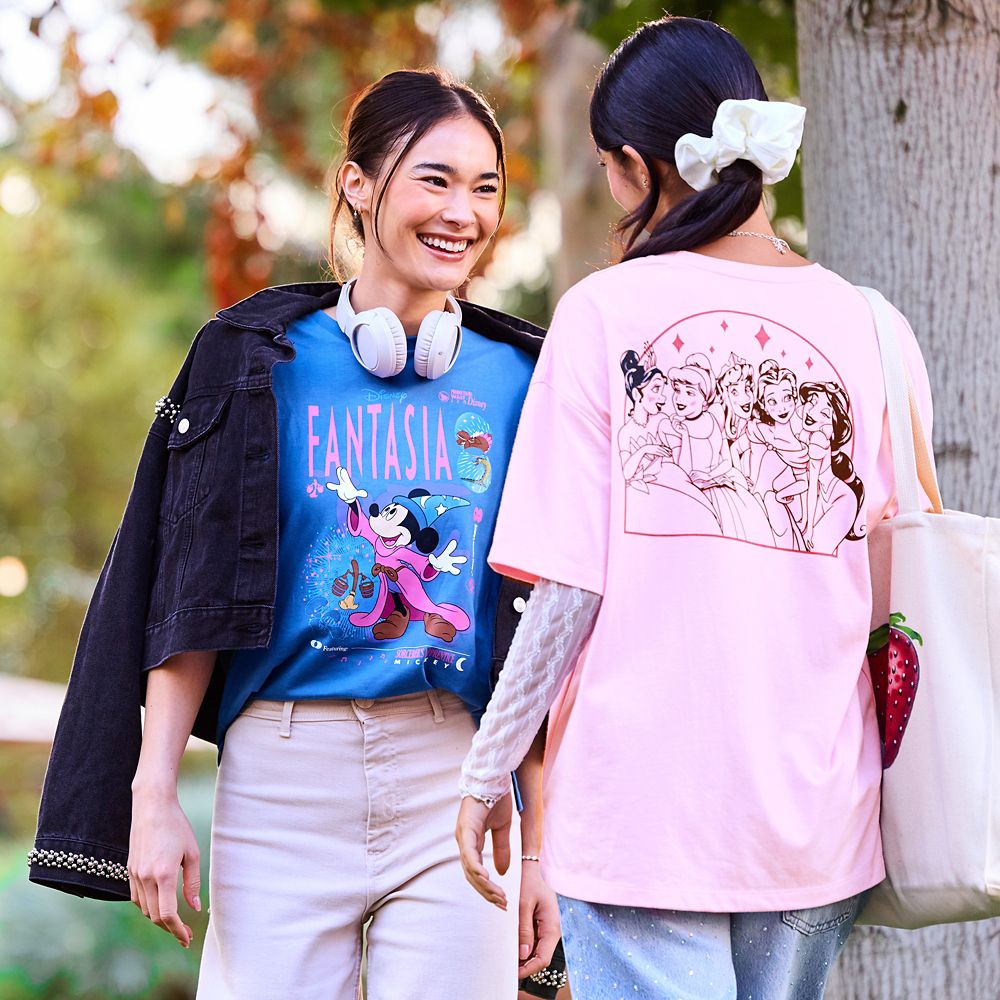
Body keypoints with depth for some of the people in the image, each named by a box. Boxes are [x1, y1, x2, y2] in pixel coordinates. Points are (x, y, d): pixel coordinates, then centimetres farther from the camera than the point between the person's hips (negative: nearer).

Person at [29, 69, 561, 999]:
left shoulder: (517, 378, 7)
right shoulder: (259, 360, 3)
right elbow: (190, 601, 2)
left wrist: (542, 847, 5)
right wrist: (153, 796, -6)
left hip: (457, 783, 1)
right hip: (284, 781, -1)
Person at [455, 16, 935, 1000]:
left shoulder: (606, 313, -5)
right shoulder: (869, 329, 3)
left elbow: (568, 589, -8)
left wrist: (488, 773, 2)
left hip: (639, 804, -3)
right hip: (817, 809, 3)